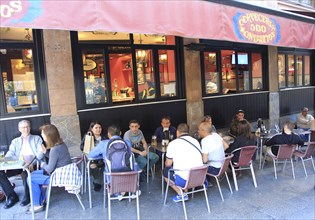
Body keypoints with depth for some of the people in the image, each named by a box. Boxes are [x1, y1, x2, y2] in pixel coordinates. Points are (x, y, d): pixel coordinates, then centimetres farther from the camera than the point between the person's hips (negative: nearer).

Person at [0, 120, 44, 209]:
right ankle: (12, 196, -6)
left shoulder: (37, 138, 13)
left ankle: (27, 195, -10)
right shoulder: (15, 141, 23)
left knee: (25, 173, -36)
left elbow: (40, 153, 0)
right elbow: (9, 155, 9)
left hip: (33, 164, -4)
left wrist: (31, 162, -20)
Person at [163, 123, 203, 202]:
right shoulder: (196, 141, 7)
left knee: (165, 171, 19)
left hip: (183, 180, -6)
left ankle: (181, 194, 9)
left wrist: (173, 161, 24)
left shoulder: (173, 143, -6)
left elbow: (168, 164, 0)